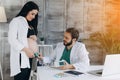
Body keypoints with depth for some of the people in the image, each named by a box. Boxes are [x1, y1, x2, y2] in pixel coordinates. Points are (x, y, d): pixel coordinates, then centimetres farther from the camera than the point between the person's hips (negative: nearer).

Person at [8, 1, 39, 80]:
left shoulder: (30, 24, 21)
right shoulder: (16, 21, -2)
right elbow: (12, 40, -12)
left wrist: (34, 38, 4)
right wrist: (26, 50, -19)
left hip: (29, 56, 7)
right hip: (20, 57, -7)